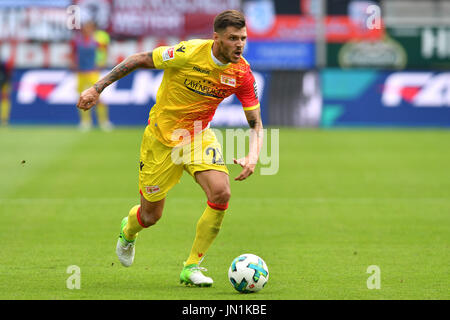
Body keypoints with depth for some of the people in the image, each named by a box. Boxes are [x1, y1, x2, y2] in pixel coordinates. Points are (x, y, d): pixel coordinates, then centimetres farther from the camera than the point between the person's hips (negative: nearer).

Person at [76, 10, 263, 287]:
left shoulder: (242, 72, -14)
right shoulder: (189, 53, -26)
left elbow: (255, 122, -7)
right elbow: (138, 60, -13)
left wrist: (253, 157, -26)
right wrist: (97, 89, -14)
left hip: (200, 135, 3)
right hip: (163, 136, -3)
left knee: (221, 193, -22)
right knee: (151, 216, 6)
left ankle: (192, 267, -6)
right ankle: (128, 231, 47)